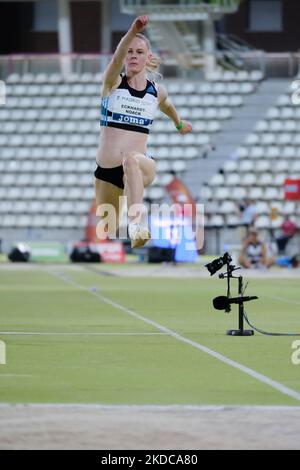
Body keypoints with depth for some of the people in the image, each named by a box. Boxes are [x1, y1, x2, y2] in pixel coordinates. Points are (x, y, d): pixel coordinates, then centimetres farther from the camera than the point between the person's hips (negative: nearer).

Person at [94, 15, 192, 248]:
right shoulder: (113, 83, -2)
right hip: (105, 170, 2)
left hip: (142, 167, -2)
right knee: (106, 229, 10)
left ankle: (136, 226, -56)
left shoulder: (158, 91, 5)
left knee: (131, 159, -39)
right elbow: (117, 57, -24)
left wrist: (179, 124, 48)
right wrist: (133, 31, -42)